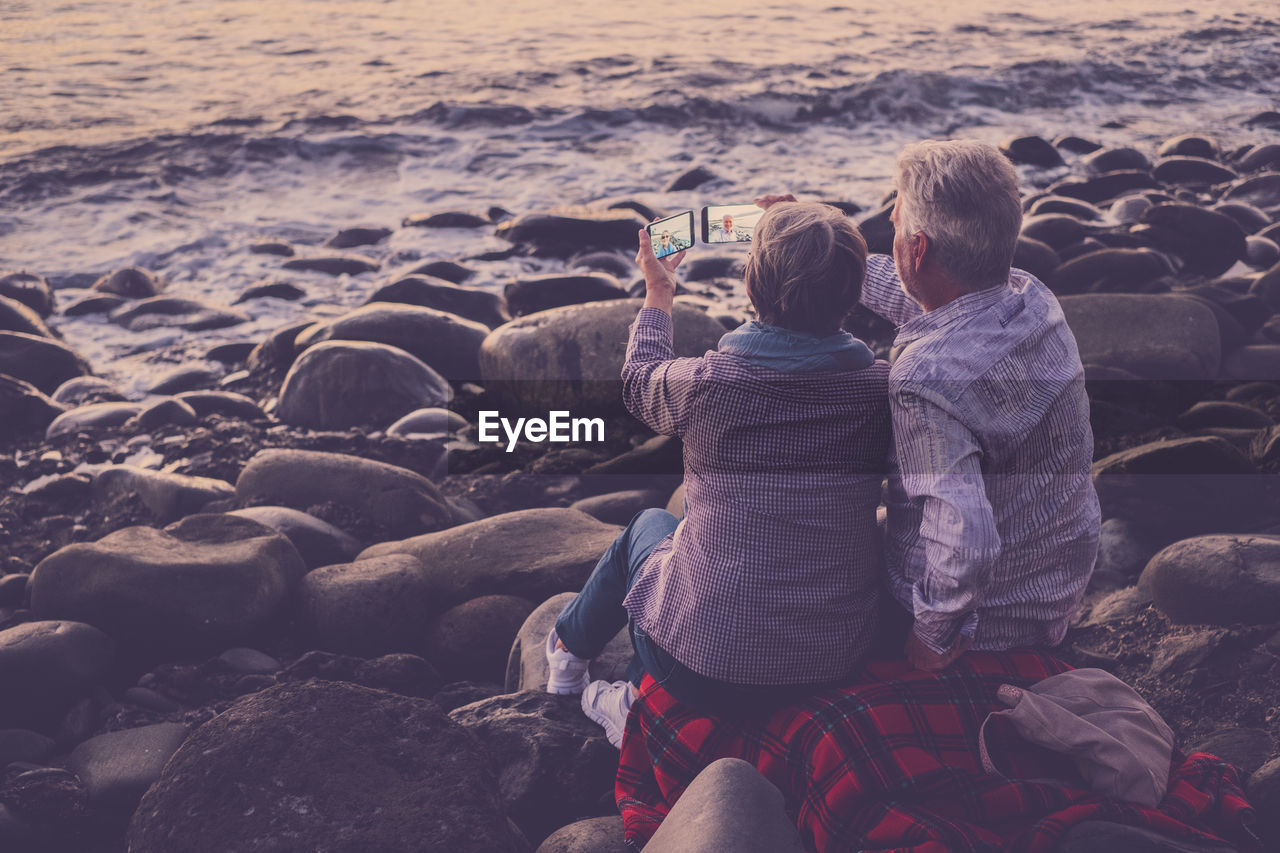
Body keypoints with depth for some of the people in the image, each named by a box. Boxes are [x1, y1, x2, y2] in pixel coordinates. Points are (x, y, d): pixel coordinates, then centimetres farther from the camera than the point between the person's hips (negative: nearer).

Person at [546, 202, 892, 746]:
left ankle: (567, 651, 51)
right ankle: (633, 695, 36)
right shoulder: (881, 387, -12)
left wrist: (657, 296, 25)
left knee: (648, 524, 29)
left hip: (707, 670, -2)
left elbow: (639, 383, 7)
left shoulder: (707, 384, -19)